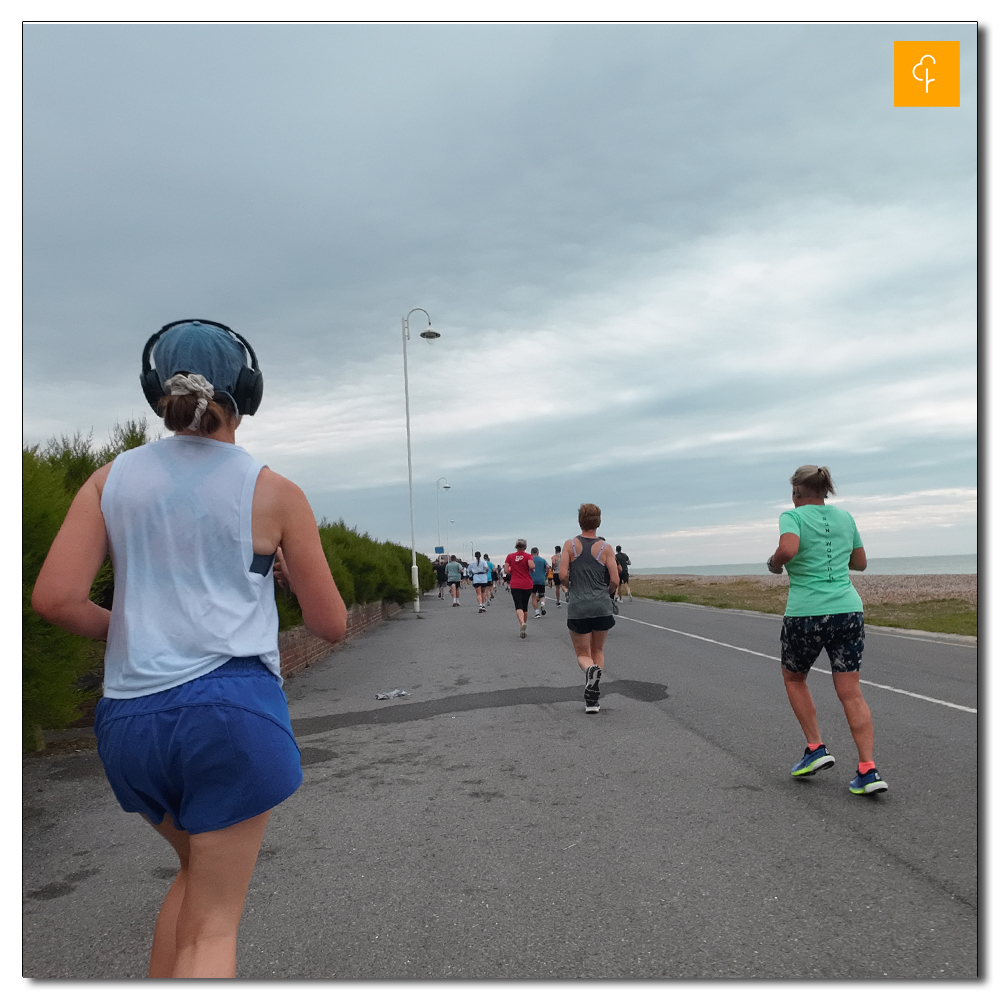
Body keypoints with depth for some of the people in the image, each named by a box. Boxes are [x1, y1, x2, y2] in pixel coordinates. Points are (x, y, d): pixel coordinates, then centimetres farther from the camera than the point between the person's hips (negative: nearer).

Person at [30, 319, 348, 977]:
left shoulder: (112, 479, 6)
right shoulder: (274, 493, -2)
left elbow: (55, 598, -3)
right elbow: (332, 625, 2)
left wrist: (121, 628, 15)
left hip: (130, 715, 5)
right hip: (233, 706, -4)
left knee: (201, 870, 30)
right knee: (213, 923, 8)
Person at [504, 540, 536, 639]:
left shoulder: (510, 556, 1)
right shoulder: (527, 556, -3)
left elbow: (506, 570, -3)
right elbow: (531, 566, -20)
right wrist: (531, 570, 1)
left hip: (515, 585, -1)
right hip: (527, 584, 1)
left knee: (518, 606, -7)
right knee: (525, 606, 14)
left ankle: (522, 623, -35)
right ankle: (525, 630, 24)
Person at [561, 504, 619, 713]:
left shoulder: (570, 545, -2)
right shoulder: (605, 548, -1)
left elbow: (562, 575, -11)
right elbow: (614, 581, -6)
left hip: (577, 608, -1)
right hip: (602, 608, 1)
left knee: (583, 654, 10)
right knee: (598, 651, 19)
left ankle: (590, 669, -26)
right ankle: (593, 698, 10)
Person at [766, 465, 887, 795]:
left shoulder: (792, 516, -5)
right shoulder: (844, 517, 11)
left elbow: (788, 549, -25)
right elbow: (860, 562, 20)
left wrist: (774, 563, -5)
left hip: (806, 614, -4)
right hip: (848, 610, 4)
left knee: (794, 678, 20)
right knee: (851, 692, 5)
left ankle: (816, 749, 15)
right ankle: (868, 770, -3)